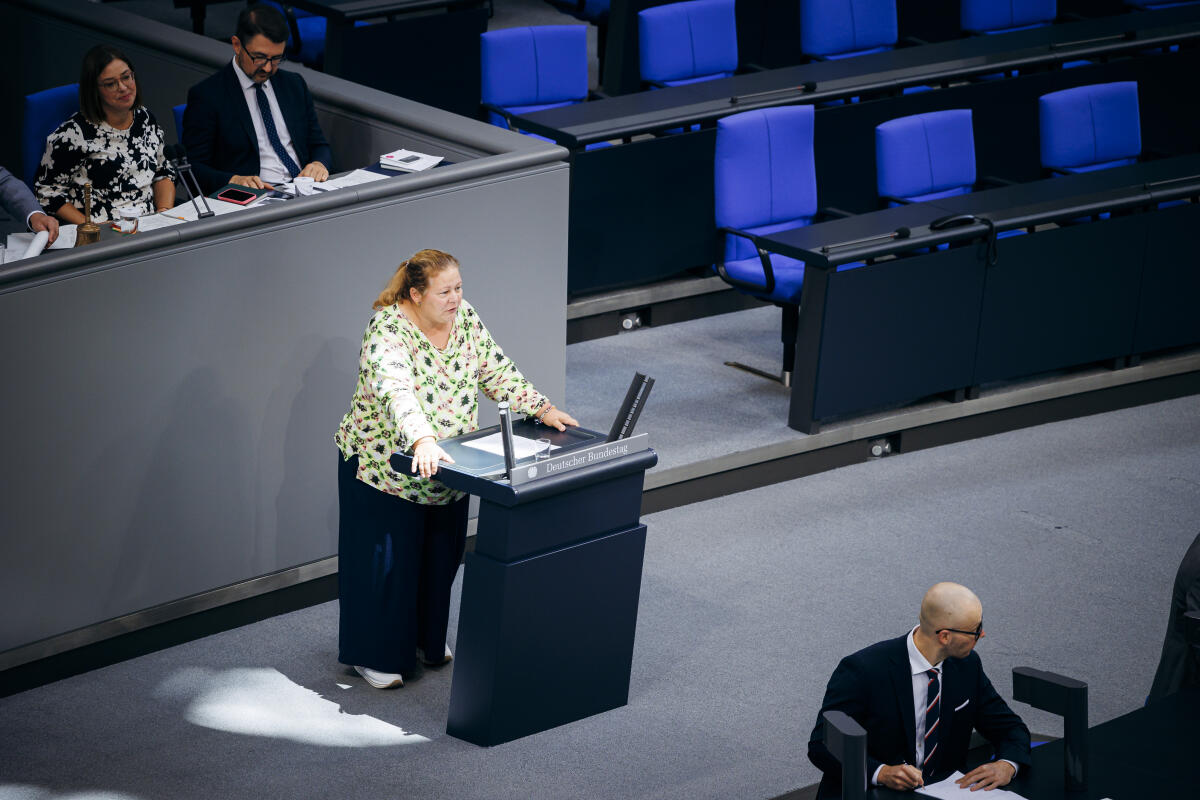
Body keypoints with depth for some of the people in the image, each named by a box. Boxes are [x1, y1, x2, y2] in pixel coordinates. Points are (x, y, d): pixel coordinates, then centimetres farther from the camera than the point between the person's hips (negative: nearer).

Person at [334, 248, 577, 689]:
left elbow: (499, 373, 2)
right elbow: (396, 392, -40)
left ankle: (427, 638, 33)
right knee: (387, 559, 1)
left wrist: (542, 409, -11)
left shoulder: (465, 319, -3)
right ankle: (374, 654, 14)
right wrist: (422, 441, -56)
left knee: (441, 554, 16)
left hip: (445, 467, 7)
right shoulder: (388, 332, -25)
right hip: (387, 463, -7)